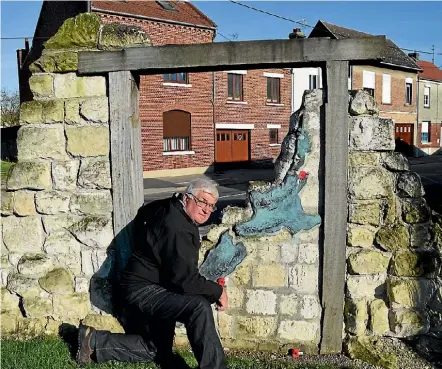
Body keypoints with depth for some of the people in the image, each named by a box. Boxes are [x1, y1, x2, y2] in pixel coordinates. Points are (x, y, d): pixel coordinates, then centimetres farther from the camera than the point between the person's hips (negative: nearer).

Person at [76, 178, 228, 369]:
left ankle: (93, 341, 24)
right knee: (199, 307, -30)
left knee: (154, 350, 19)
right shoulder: (176, 228, -28)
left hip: (147, 288, 11)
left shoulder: (169, 208, 3)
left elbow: (143, 213, 27)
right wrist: (218, 291, -15)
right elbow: (186, 280, -29)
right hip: (143, 290, -11)